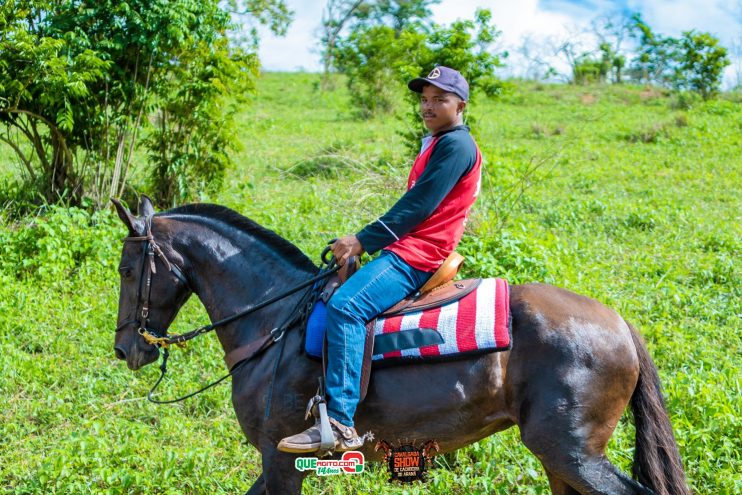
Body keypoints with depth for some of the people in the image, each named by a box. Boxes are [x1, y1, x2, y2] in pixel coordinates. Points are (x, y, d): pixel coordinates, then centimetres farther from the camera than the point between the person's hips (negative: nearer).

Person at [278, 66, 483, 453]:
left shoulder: (456, 144, -10)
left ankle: (340, 424, -38)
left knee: (345, 307, -31)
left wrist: (364, 240, -15)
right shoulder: (435, 143, 23)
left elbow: (418, 205, -16)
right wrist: (364, 241, 15)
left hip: (417, 254, -12)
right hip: (406, 248, 12)